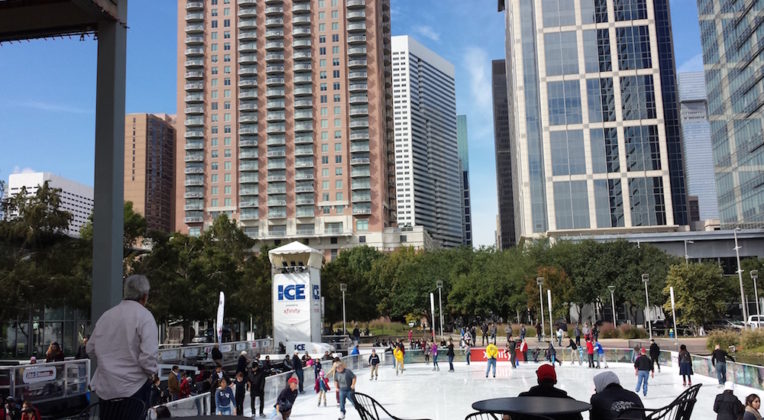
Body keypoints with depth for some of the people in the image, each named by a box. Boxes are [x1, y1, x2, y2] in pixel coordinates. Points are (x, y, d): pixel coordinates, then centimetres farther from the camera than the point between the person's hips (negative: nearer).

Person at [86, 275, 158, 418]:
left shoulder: (106, 315, 6)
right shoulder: (144, 316, -12)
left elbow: (91, 349, 13)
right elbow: (148, 356, -20)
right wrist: (151, 372, -1)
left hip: (104, 389, 5)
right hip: (132, 388, -5)